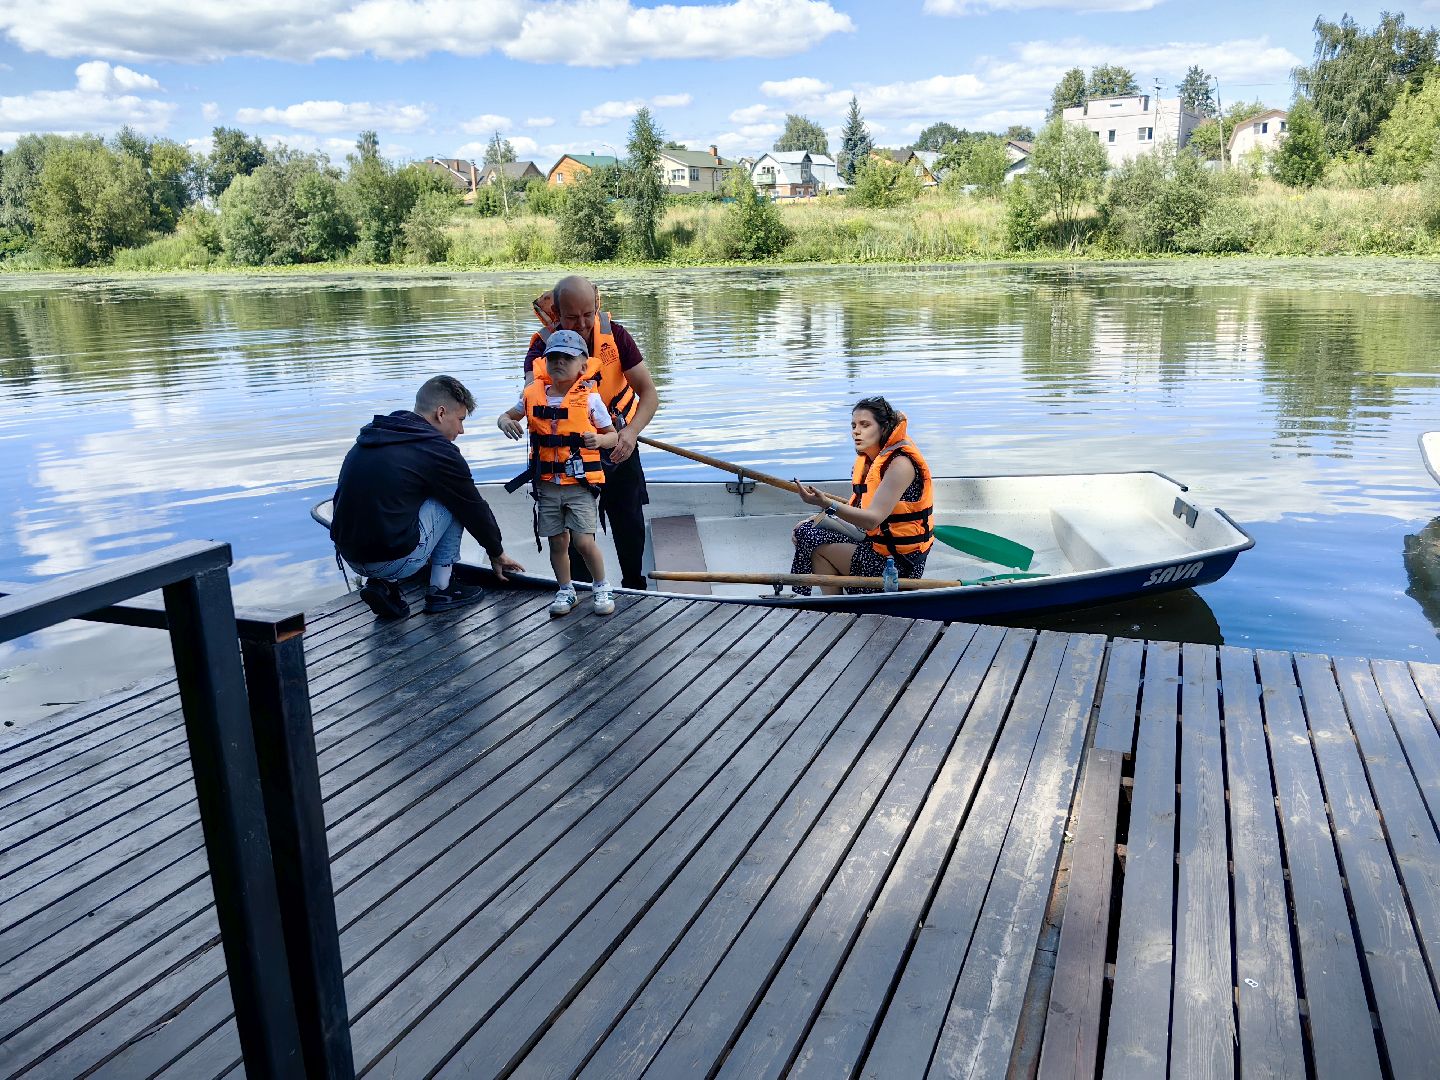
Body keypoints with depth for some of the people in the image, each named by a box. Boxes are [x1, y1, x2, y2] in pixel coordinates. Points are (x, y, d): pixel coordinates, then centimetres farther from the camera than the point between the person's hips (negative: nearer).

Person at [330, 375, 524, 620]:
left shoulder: (369, 438, 15)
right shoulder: (437, 450, -7)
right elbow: (474, 508, 4)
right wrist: (497, 554, 21)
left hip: (348, 557, 8)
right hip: (393, 560, -7)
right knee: (454, 501, 8)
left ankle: (384, 584, 14)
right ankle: (440, 590, 13)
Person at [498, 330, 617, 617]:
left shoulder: (589, 398, -6)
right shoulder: (533, 395, 3)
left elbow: (612, 435, 2)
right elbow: (508, 415, 20)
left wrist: (599, 440, -20)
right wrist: (504, 422, -4)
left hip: (580, 482, -3)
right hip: (546, 484, 4)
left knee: (583, 541, -9)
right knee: (557, 541, 10)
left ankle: (601, 588, 15)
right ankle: (566, 591, 29)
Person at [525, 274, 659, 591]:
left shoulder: (615, 335, -17)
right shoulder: (544, 345, -20)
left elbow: (649, 393, -17)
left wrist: (631, 432, -34)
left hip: (618, 444, 1)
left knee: (630, 524, 6)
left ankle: (635, 586, 26)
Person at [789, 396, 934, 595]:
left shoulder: (900, 463, -21)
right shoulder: (870, 458, 7)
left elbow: (873, 519, -30)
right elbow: (856, 507, 13)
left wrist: (826, 503, -41)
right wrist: (814, 521, 2)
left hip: (900, 562, -10)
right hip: (875, 540, 10)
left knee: (818, 547, -12)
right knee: (805, 532, 9)